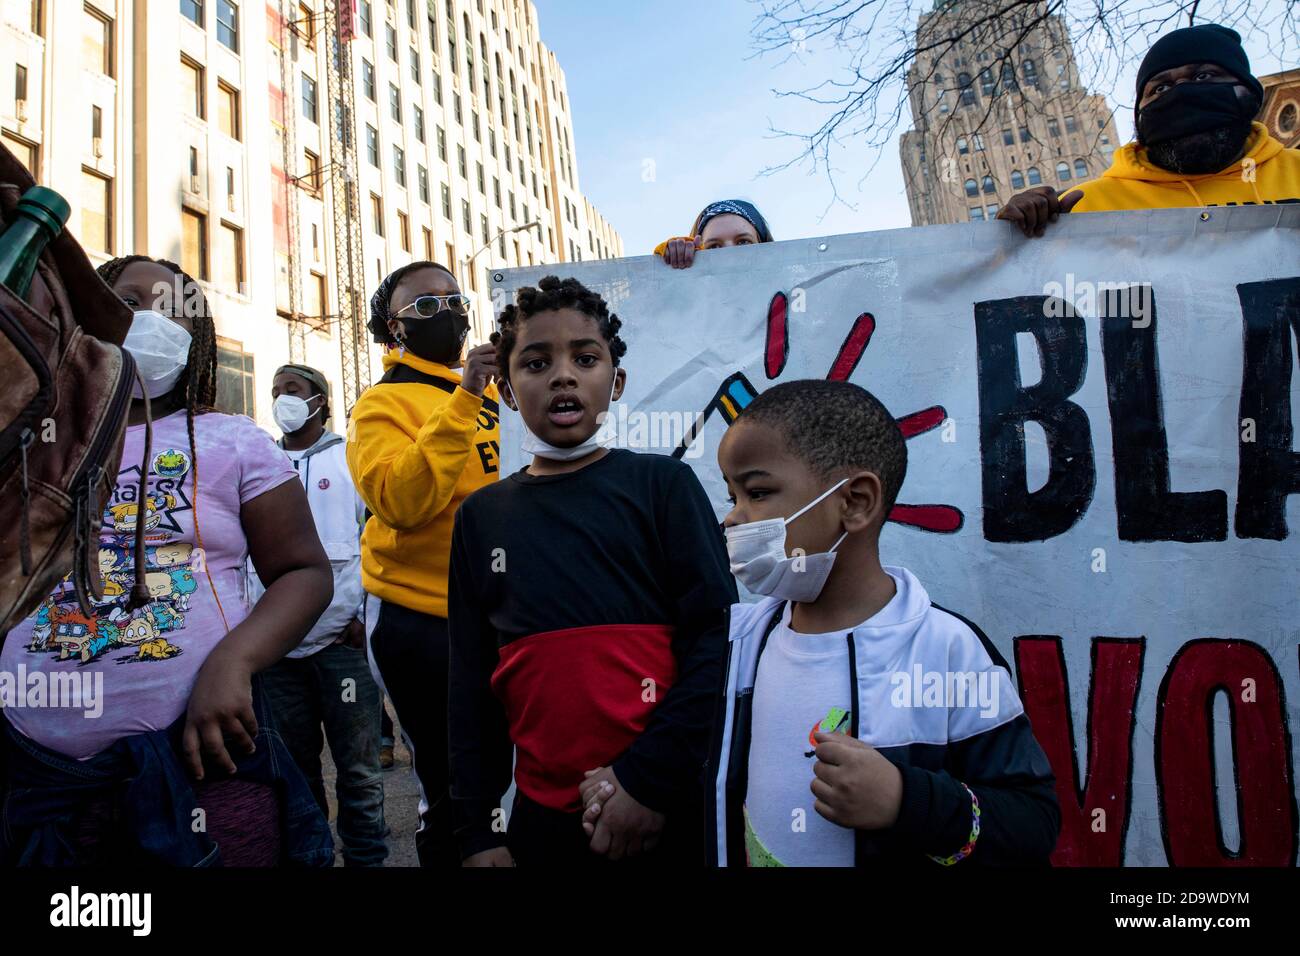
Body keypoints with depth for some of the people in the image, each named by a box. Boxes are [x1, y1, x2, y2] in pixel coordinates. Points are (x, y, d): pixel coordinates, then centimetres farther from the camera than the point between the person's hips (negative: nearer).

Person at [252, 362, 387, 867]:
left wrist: (366, 615, -8)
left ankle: (366, 857, 11)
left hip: (343, 639, -3)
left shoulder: (351, 459, 6)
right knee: (295, 769, 11)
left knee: (358, 769, 0)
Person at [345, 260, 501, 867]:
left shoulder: (490, 390, 10)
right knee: (452, 797, 7)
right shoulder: (384, 404, -5)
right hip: (425, 626, -5)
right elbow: (401, 501, -22)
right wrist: (464, 402, -25)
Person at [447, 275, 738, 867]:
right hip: (544, 817, 3)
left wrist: (652, 778, -15)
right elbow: (472, 683, 7)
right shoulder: (482, 515, 5)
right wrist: (477, 831, 6)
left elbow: (717, 640, -8)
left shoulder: (662, 484, -3)